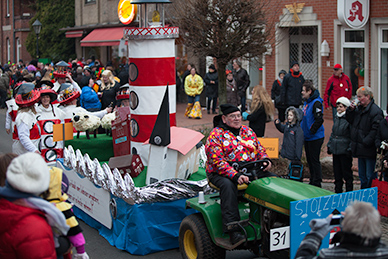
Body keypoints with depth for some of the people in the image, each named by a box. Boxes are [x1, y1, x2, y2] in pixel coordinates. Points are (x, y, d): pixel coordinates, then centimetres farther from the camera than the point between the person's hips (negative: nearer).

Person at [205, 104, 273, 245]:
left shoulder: (248, 131, 15)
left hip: (250, 171, 5)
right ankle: (233, 231, -42)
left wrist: (266, 160, -8)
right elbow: (218, 162, -16)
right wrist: (236, 176, -30)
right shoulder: (215, 136, -5)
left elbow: (260, 149, 17)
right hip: (221, 174, -5)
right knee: (228, 185, -38)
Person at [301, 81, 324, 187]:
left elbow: (319, 120, -24)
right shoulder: (307, 102, 12)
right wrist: (302, 129, 15)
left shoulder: (316, 103, -17)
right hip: (307, 137, 9)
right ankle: (312, 181, 25)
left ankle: (317, 183, 3)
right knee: (309, 160, 15)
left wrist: (311, 130, -18)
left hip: (315, 137, -9)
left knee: (314, 160, -4)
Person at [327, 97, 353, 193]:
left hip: (345, 151, -7)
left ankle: (349, 192, 12)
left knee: (347, 173, 2)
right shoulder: (337, 118, 13)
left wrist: (350, 149, -16)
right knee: (337, 172, 14)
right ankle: (338, 191, 23)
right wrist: (329, 145, 16)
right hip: (335, 150, 7)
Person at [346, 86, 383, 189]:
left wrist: (366, 143, -22)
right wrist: (350, 110, 3)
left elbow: (375, 130, -20)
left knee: (370, 177, -3)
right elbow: (350, 121, 20)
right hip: (360, 149, 9)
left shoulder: (375, 111, -16)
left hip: (369, 150, -9)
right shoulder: (359, 108, 10)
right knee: (362, 176, 18)